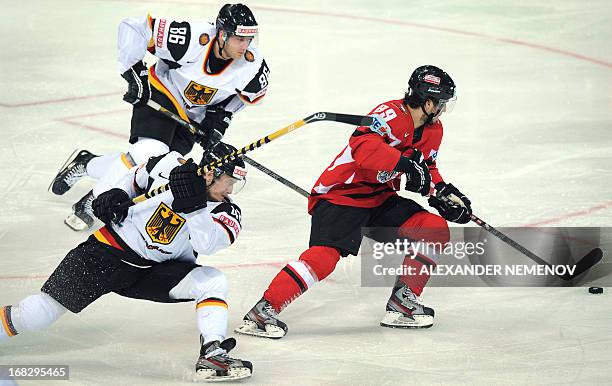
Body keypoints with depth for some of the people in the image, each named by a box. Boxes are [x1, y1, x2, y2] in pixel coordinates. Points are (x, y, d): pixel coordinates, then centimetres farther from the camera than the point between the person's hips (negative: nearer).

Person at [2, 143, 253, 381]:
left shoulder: (227, 212, -10)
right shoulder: (169, 165, -10)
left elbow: (207, 244, -30)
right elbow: (135, 179, 11)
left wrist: (193, 205, -41)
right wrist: (116, 194, -7)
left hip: (160, 271, 2)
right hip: (110, 251, -2)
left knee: (213, 282, -22)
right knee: (39, 313, -9)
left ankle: (212, 355, -26)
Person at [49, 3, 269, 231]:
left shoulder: (252, 64, -21)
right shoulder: (193, 40, -34)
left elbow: (252, 92, 5)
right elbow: (133, 28, -26)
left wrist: (222, 116, -5)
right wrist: (134, 73, -24)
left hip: (194, 118, 5)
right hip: (161, 95, -5)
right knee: (150, 152, -27)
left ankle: (85, 164, 22)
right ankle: (91, 203, -12)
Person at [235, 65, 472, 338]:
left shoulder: (433, 129, 9)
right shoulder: (392, 114, -21)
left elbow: (427, 167, 23)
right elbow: (364, 144, -38)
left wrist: (443, 191, 5)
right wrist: (404, 164, -40)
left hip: (380, 198, 9)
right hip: (341, 194, -9)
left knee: (435, 230, -4)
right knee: (325, 254, -27)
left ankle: (402, 303, 5)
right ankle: (262, 311, -23)